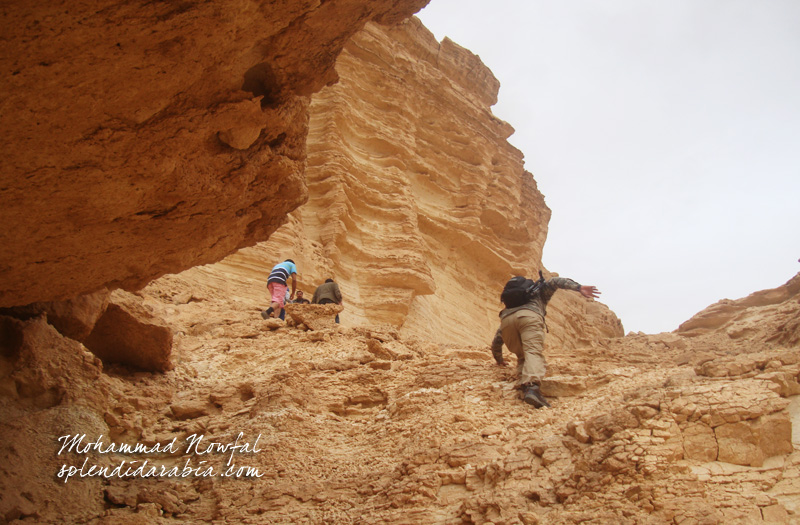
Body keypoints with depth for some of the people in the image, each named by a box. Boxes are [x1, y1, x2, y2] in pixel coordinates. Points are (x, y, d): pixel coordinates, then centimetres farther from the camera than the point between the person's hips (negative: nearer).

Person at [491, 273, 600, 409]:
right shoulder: (539, 292, 40)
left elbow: (496, 342, 45)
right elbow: (553, 282, 18)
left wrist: (499, 360, 59)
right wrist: (579, 288, 9)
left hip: (506, 321, 4)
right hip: (529, 316, -4)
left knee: (522, 356, 17)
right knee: (534, 353, -19)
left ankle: (525, 386, -12)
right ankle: (532, 386, -47)